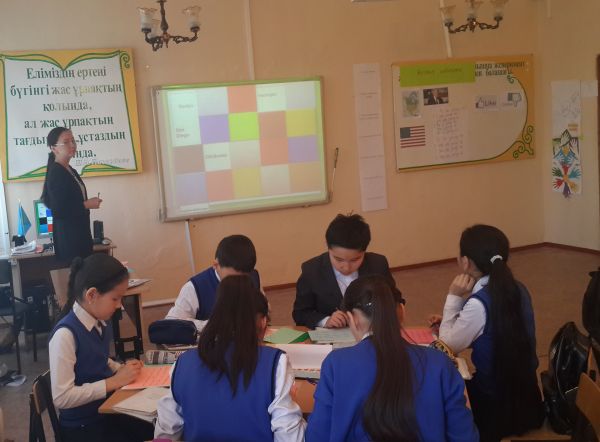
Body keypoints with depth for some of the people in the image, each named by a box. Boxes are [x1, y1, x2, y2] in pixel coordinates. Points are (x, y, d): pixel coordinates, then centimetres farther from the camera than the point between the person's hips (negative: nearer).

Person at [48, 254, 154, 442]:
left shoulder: (100, 323, 1)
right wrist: (114, 381, -20)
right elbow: (62, 397, -23)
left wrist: (121, 369, 0)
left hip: (108, 410, 7)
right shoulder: (66, 334, -22)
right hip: (82, 427, -7)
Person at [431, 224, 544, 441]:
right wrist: (450, 321, 7)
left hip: (497, 409, -7)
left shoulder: (479, 303, -27)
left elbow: (448, 346, -13)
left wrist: (454, 298, -11)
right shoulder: (517, 289, -1)